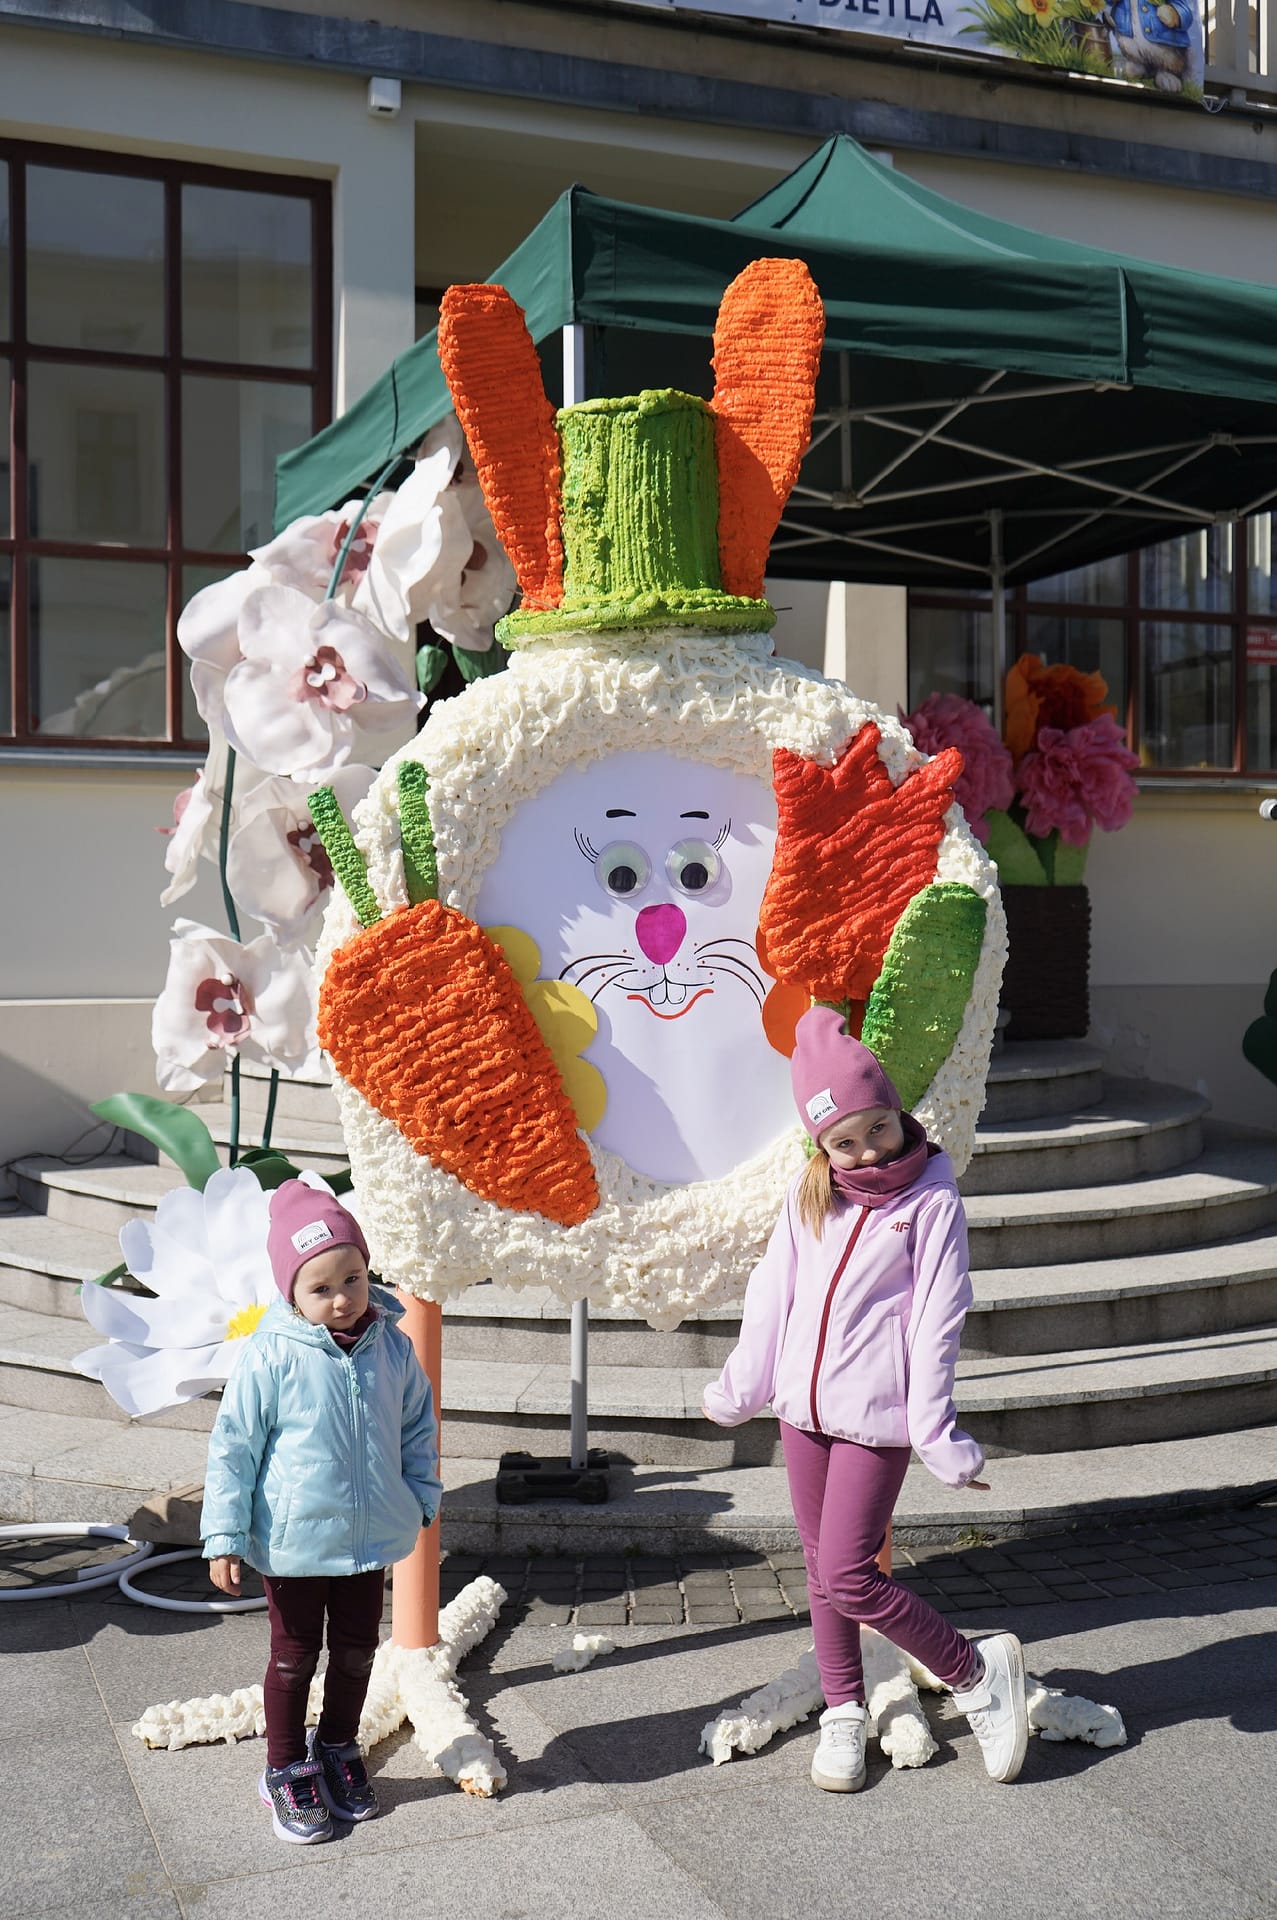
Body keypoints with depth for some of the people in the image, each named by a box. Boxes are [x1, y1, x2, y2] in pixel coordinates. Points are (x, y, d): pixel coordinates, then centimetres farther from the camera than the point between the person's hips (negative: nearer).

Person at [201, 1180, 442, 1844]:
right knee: (294, 1657, 11)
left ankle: (338, 1750, 40)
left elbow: (417, 1427, 10)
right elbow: (233, 1447, -12)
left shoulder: (391, 1348, -6)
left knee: (356, 1651, 18)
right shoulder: (271, 1356, -19)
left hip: (370, 1540, 4)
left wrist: (422, 1499, 12)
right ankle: (287, 1771, 31)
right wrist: (224, 1537, -11)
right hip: (293, 1541, -4)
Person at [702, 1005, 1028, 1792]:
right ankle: (844, 1712, 31)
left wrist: (936, 1433, -11)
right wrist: (741, 1389, 14)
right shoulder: (809, 1193, 4)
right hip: (804, 1406, 6)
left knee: (848, 1578, -8)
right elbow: (773, 1292, 11)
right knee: (822, 1569, 14)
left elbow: (937, 1320, -10)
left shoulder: (933, 1198, -10)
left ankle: (978, 1670, 12)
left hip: (876, 1416, -5)